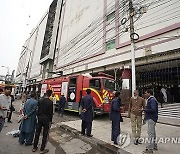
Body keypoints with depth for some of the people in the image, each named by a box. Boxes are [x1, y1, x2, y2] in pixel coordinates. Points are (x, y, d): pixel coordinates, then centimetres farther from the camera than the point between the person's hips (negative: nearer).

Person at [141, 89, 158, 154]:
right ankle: (154, 146, 32)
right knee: (152, 132, 19)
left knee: (150, 133, -4)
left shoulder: (152, 100, -18)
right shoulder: (150, 99, 13)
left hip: (151, 119, -10)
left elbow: (153, 110, -25)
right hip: (150, 118, 10)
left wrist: (144, 109, -19)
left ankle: (150, 149, 5)